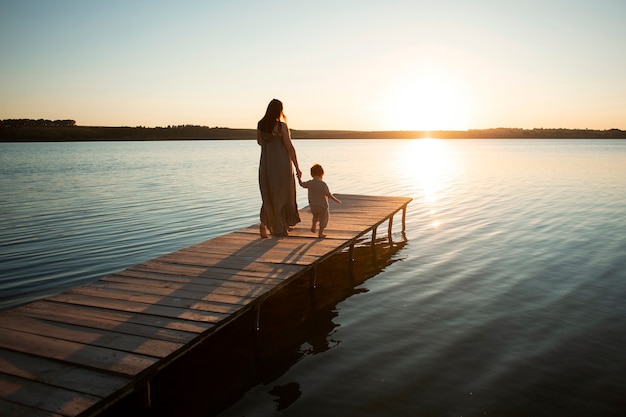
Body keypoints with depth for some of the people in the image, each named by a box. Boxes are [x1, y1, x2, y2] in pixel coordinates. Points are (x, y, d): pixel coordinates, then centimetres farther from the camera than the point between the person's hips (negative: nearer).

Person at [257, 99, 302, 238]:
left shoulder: (260, 125, 1)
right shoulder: (281, 126, -13)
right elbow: (290, 147, -13)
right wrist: (297, 168, -9)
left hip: (266, 165, 4)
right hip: (281, 165, -4)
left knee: (268, 196, 13)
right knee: (282, 195, 12)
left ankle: (264, 223, -7)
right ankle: (281, 227, 21)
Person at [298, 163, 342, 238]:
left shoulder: (309, 183, -5)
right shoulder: (323, 184, -18)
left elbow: (302, 184, 13)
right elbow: (328, 194, -23)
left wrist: (299, 178, 29)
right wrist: (336, 200, -14)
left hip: (313, 206, 4)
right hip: (323, 206, -4)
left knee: (315, 215, 34)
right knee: (323, 219, 15)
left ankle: (313, 225, 17)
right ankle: (320, 233, 19)